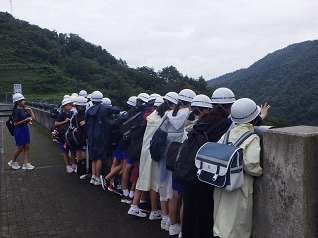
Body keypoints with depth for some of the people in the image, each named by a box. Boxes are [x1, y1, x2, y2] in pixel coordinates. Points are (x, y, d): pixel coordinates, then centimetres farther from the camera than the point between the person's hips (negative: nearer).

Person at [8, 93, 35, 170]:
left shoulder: (24, 109, 6)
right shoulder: (16, 111, -15)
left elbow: (33, 118, 8)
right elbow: (15, 123, -19)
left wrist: (30, 110, -2)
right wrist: (26, 120, -21)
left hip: (25, 129, 7)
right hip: (19, 130, -7)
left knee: (26, 147, 7)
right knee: (20, 148, 3)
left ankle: (26, 164, 12)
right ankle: (12, 162, 24)